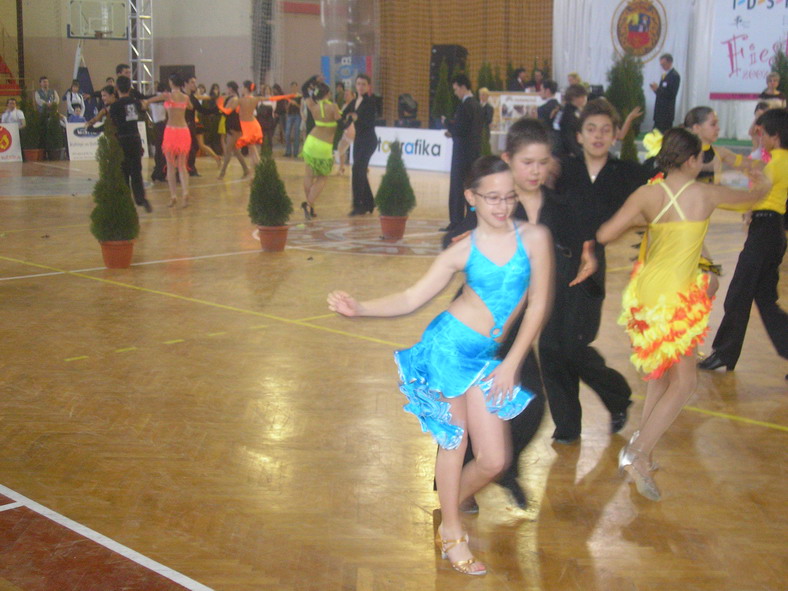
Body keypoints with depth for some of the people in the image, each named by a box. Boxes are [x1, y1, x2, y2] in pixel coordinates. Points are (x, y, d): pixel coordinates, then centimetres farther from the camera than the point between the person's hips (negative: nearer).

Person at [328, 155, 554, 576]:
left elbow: (538, 305, 0)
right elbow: (411, 299, -2)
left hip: (486, 358, 2)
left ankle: (449, 507, 32)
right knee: (454, 441, 6)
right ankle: (451, 532, 27)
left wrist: (511, 365, -1)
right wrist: (359, 309, -16)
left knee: (493, 460, 2)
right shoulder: (461, 251, -2)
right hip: (447, 346, -2)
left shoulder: (534, 238, -2)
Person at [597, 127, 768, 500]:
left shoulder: (648, 194, -2)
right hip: (674, 298, -5)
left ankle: (640, 449, 24)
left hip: (646, 289, 5)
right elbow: (750, 196, 17)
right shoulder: (707, 194, -4)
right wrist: (764, 187, 41)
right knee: (683, 383, 5)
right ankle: (637, 455, -6)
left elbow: (604, 235, -5)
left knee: (662, 374, 21)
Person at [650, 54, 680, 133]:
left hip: (667, 112, -9)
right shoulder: (665, 74, 16)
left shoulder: (674, 75, -12)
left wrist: (658, 89, -21)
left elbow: (672, 94, -18)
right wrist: (656, 89, 1)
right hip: (660, 110, 9)